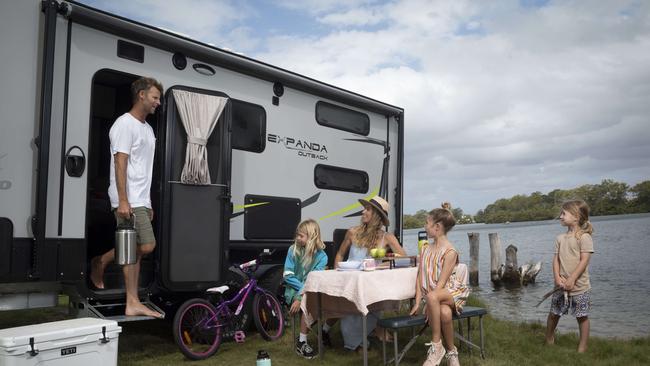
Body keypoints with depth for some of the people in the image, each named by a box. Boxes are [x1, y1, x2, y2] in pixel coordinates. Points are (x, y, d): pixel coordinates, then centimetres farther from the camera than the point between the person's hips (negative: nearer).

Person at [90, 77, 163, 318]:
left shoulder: (147, 128, 20)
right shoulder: (125, 124, -8)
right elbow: (120, 164, -15)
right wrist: (123, 200, -22)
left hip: (141, 200, 9)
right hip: (128, 200, -9)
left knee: (133, 251, 7)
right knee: (146, 246, -12)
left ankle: (133, 303, 12)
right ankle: (101, 262, 9)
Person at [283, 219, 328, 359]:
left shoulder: (321, 256, -4)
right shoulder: (293, 250, -3)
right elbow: (288, 275, -6)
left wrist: (301, 296, -24)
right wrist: (303, 287, -16)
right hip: (294, 289, -2)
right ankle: (302, 342, -17)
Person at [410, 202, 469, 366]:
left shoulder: (450, 251, -11)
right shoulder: (425, 249, 9)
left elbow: (442, 281, -17)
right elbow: (420, 277, 6)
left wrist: (429, 303, -24)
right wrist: (417, 302, -4)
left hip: (451, 293, -4)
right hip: (432, 296, 4)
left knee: (432, 296, -39)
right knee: (445, 312, -33)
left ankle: (436, 346, -26)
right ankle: (451, 352, -12)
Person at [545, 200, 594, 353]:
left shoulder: (584, 237, -10)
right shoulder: (560, 238, 8)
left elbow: (584, 261, -15)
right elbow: (556, 259, 5)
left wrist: (571, 280, -19)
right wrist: (557, 277, -10)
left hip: (579, 286, -5)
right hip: (561, 285, 5)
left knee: (582, 316, 5)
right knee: (553, 313, 11)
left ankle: (582, 346, 17)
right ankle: (549, 341, 28)